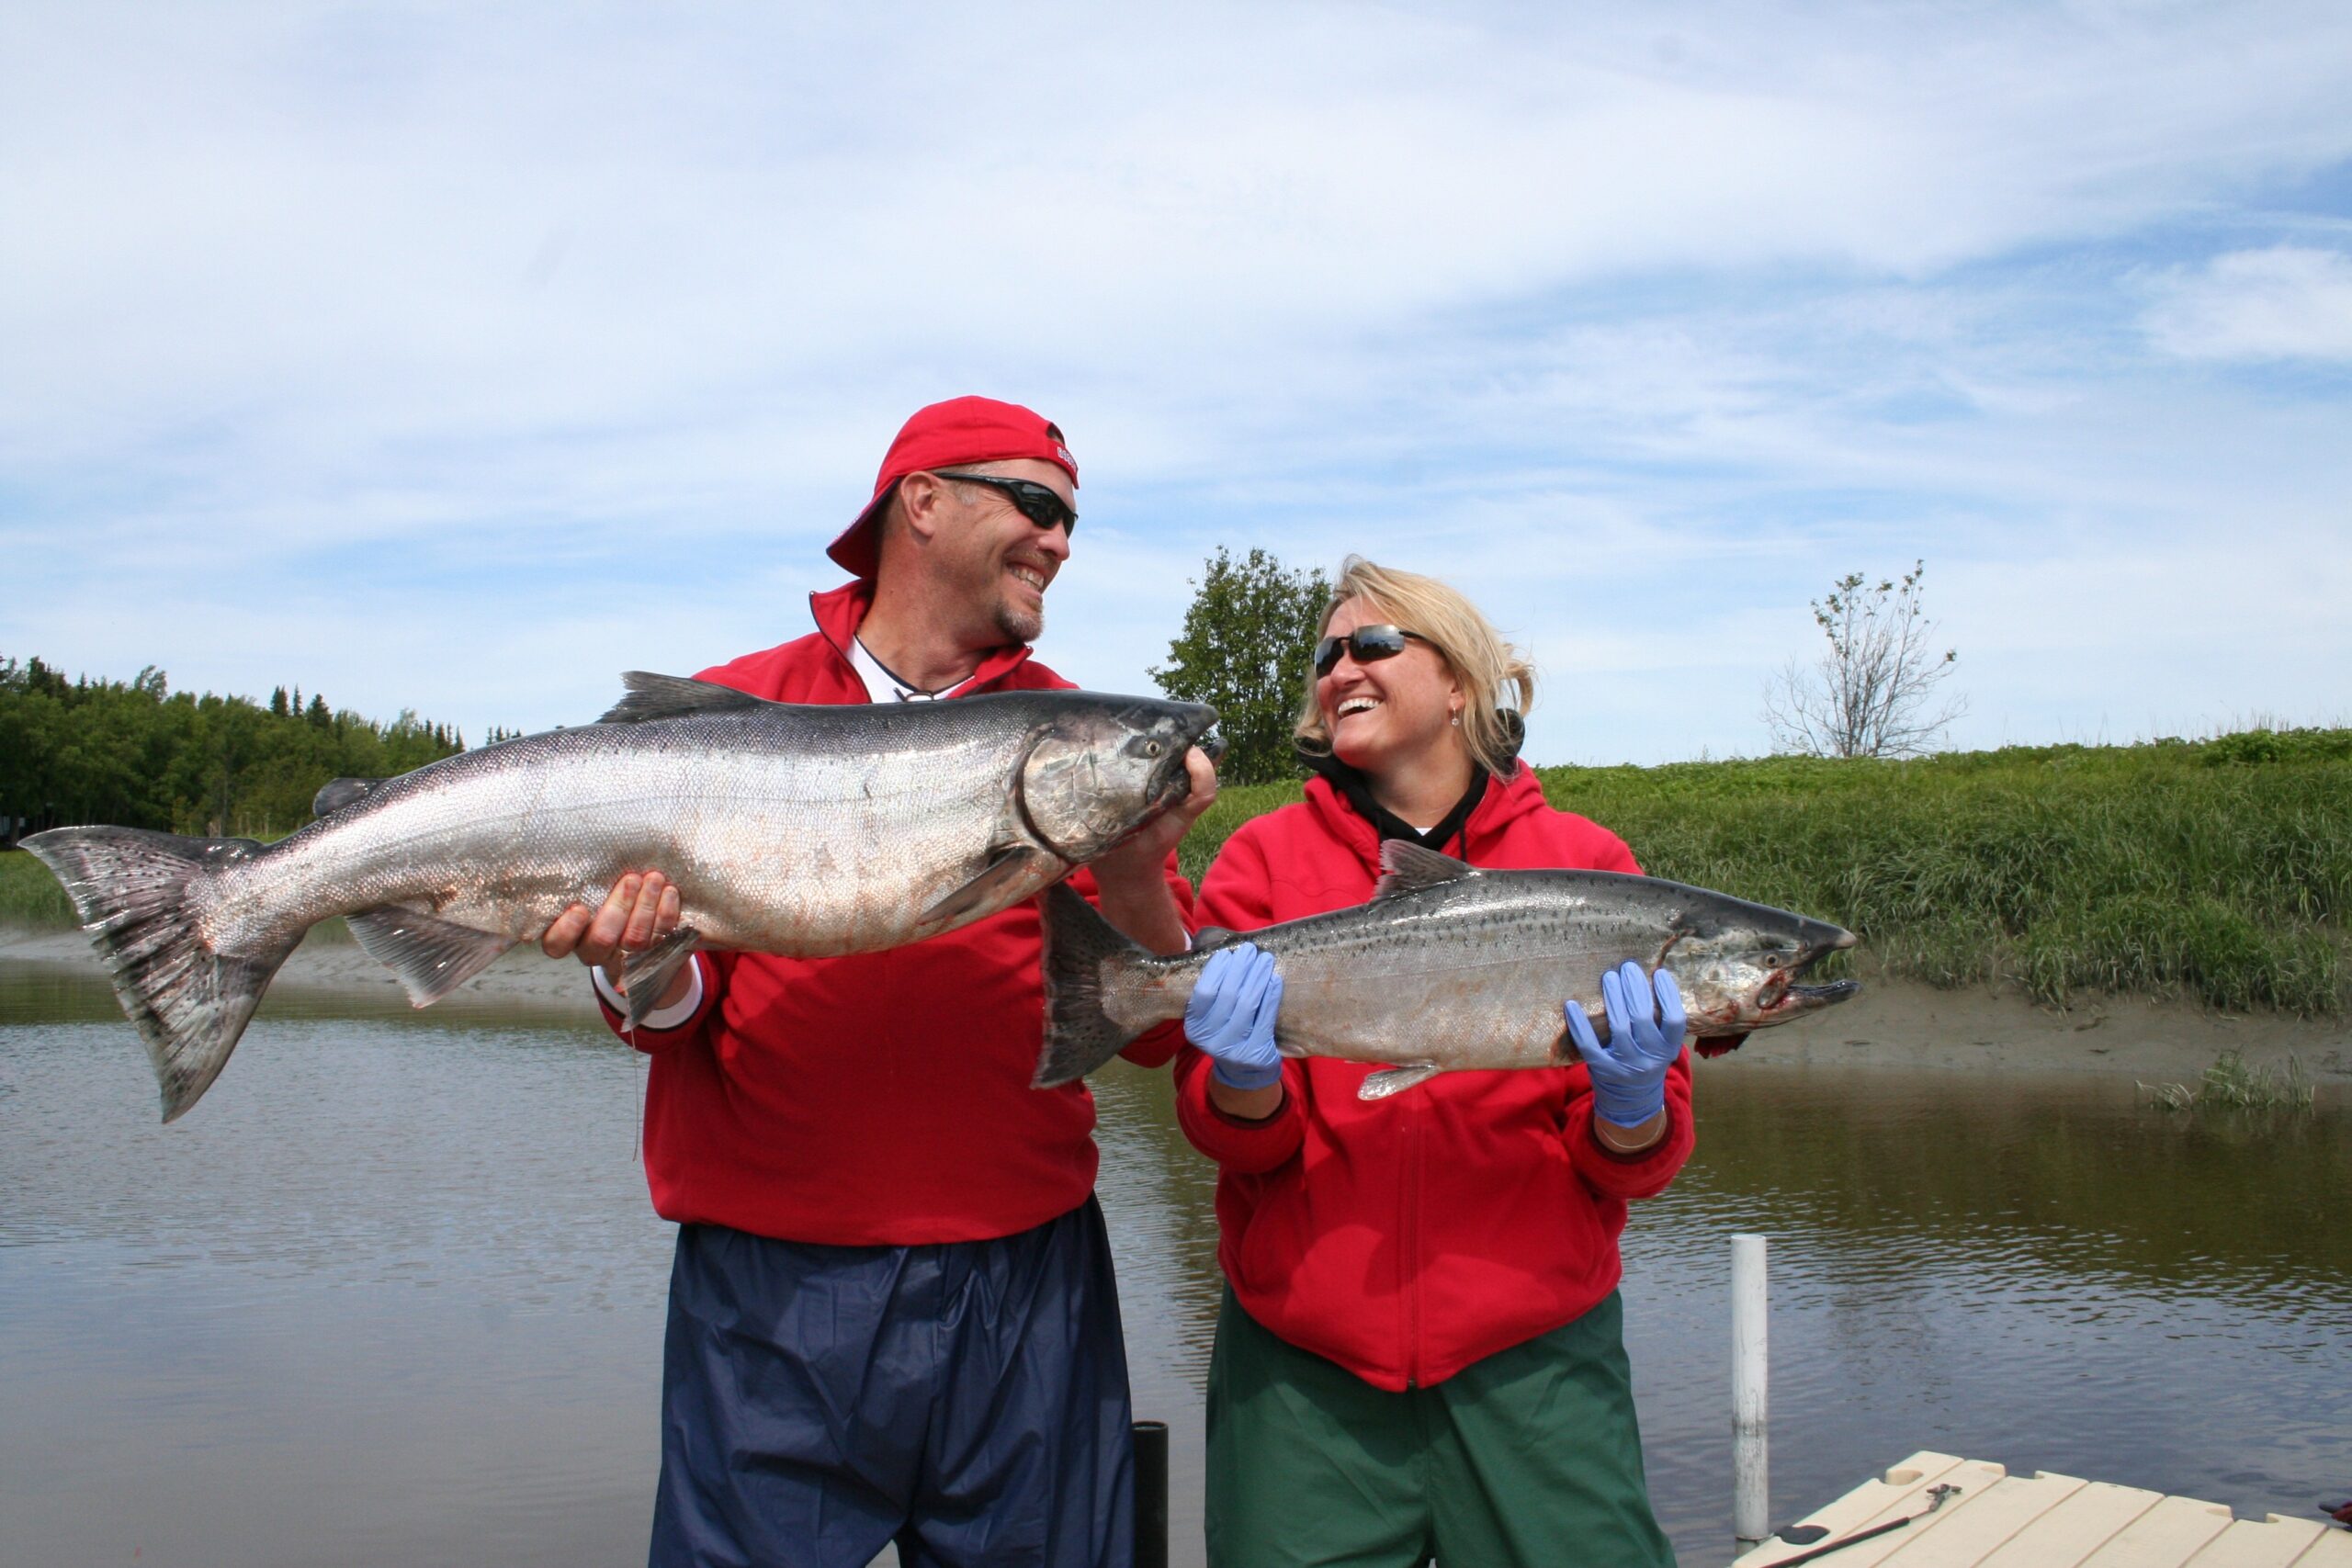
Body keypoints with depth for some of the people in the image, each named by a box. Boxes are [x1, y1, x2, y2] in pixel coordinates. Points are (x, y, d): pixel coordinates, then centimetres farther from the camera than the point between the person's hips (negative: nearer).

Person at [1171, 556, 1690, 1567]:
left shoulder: (1584, 861, 2)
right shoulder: (1265, 858, 2)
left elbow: (1633, 1170, 1)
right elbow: (1231, 1136, -3)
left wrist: (1630, 1104, -20)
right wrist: (1246, 1077, -23)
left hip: (1531, 1352, 0)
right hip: (1302, 1355, 0)